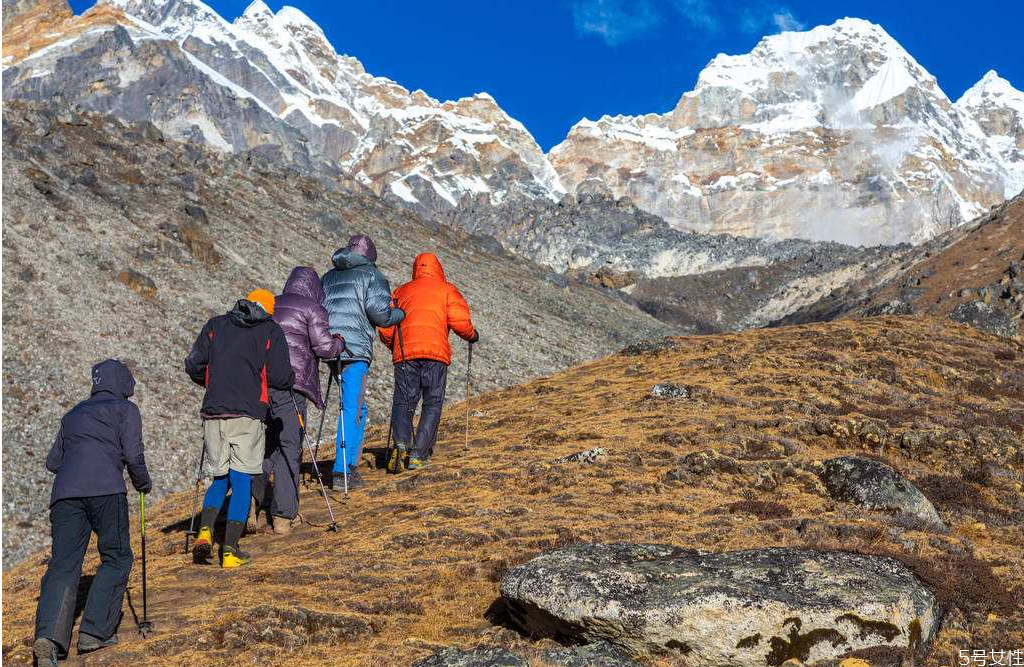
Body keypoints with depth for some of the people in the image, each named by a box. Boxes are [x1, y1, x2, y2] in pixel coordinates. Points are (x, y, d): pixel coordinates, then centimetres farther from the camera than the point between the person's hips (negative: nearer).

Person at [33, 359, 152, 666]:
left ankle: (48, 636, -20)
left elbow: (53, 461, 30)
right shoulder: (126, 409, 13)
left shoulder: (73, 414, 29)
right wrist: (144, 483, 19)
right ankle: (95, 631, 2)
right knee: (116, 559, 10)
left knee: (63, 566, -1)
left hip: (64, 492, 5)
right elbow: (133, 455, 2)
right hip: (105, 490, -4)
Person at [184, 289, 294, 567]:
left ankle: (205, 531, -5)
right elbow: (281, 377, -3)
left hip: (213, 414, 3)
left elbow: (193, 365, 10)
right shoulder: (271, 331, 5)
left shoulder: (216, 325, 14)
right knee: (242, 481, 3)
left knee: (220, 479, 16)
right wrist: (289, 378, 20)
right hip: (248, 414, -3)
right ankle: (230, 549, -2)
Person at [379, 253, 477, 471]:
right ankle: (418, 455, -4)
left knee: (403, 402, 7)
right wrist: (472, 335, 18)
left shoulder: (401, 292, 21)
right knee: (432, 404, 6)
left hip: (404, 353, 2)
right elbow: (460, 321, -1)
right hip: (436, 351, -2)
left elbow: (386, 329, 15)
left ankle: (401, 444, -19)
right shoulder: (447, 290, 13)